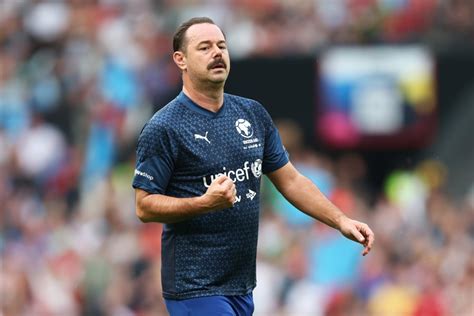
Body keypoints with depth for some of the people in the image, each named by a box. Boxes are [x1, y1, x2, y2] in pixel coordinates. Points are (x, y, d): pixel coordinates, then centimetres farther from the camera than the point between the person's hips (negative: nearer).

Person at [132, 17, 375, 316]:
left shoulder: (253, 114, 9)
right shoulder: (163, 128, -10)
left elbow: (290, 180, 14)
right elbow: (145, 206, -10)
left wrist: (341, 220, 4)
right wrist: (205, 202, -24)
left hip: (242, 287, 7)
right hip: (195, 289, -6)